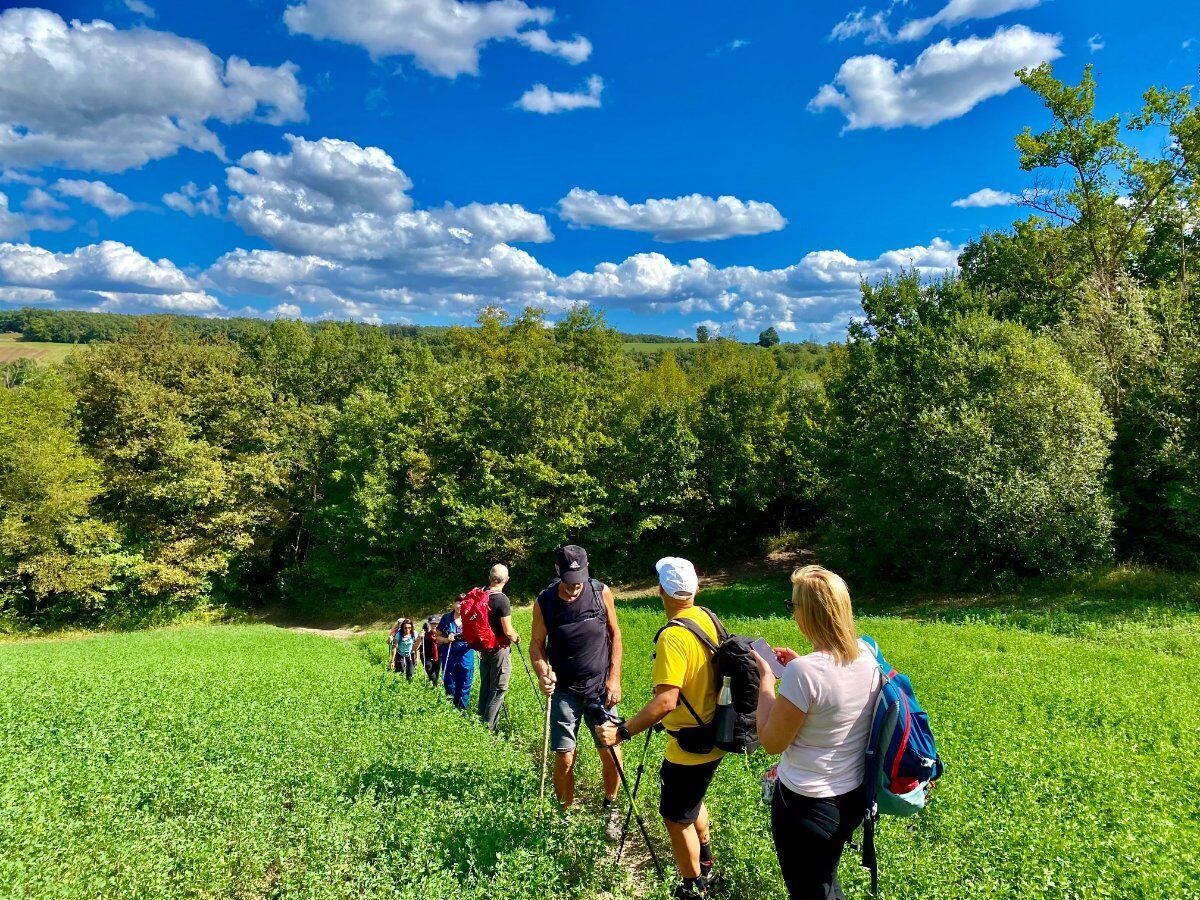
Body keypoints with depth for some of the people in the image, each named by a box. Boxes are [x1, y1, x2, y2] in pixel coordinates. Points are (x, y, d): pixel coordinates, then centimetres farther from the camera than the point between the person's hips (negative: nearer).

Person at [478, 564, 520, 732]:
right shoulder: (502, 599, -20)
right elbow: (508, 631, -20)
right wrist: (516, 638, 0)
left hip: (483, 648, 7)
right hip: (499, 649, -7)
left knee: (485, 687, 17)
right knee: (498, 690, 1)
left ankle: (481, 723, 26)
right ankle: (488, 728, 3)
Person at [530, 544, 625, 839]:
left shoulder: (601, 593, -10)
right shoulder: (544, 602, -11)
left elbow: (614, 633, 2)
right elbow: (536, 643, -1)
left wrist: (614, 678, -2)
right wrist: (543, 672, -21)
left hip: (600, 688, 1)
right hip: (564, 691, 0)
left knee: (611, 754, 0)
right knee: (564, 759, -2)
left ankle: (611, 808, 27)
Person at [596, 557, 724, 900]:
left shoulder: (673, 636, -27)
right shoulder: (708, 619, -2)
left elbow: (666, 701, -33)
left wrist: (622, 732, -30)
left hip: (689, 748, -9)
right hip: (712, 738, 9)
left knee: (676, 817, 10)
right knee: (693, 801, 29)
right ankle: (705, 868, 49)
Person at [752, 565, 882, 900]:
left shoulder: (803, 672, -30)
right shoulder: (867, 653, -6)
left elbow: (771, 741, -19)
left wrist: (766, 677, -12)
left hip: (808, 804, -7)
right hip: (854, 794, 7)